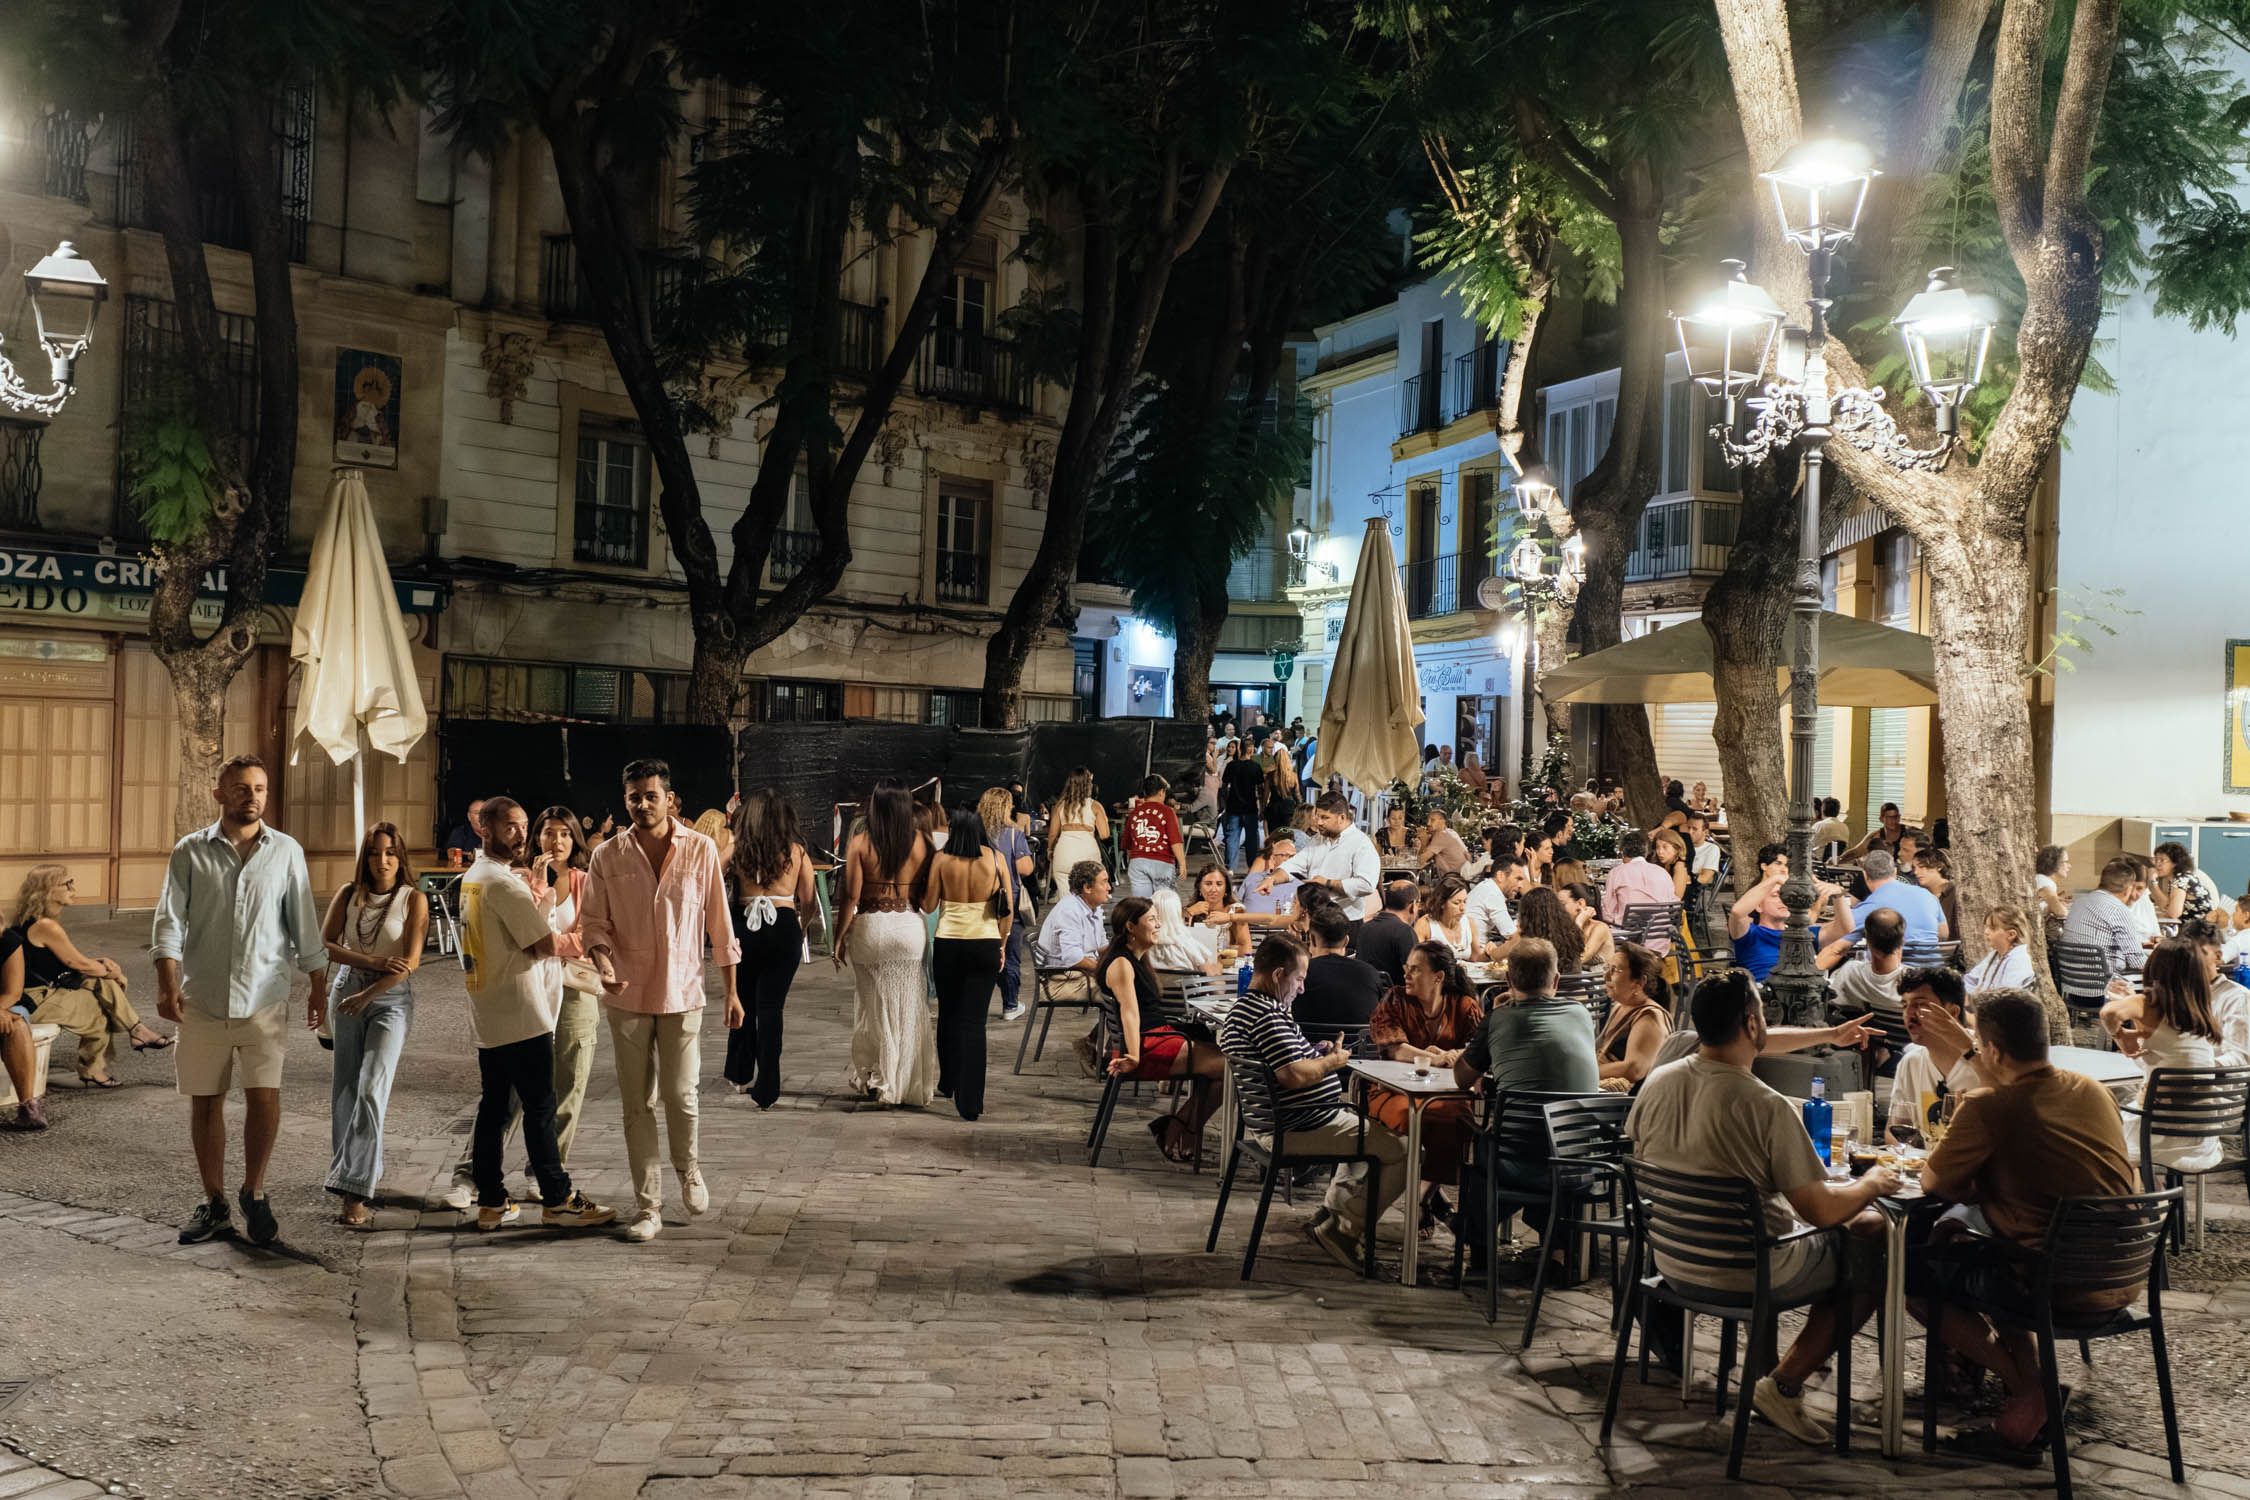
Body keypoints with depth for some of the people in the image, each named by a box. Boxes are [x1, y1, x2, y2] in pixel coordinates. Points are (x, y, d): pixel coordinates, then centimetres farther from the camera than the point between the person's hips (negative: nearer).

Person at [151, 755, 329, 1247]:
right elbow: (170, 921, -3)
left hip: (264, 999, 0)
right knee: (205, 1101, 6)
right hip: (203, 999, 1)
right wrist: (168, 984, -14)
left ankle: (253, 1193, 11)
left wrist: (318, 987, 8)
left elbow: (304, 925, 9)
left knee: (264, 1096, -10)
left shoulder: (287, 852, 5)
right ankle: (214, 1204, 19)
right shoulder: (190, 852, 2)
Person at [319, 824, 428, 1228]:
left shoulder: (413, 899, -3)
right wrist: (373, 961, -14)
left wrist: (367, 995, -17)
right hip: (347, 991, 4)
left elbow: (410, 962, -10)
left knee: (370, 1091, -14)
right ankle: (354, 1176, 21)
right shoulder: (349, 894, 6)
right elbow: (324, 944, -1)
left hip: (390, 999, -4)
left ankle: (355, 1194, -18)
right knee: (344, 1090, 7)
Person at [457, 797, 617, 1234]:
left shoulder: (473, 877, 14)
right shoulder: (503, 882, -17)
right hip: (521, 1013, -10)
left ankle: (491, 1202, 15)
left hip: (487, 1014, 10)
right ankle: (558, 1199, 5)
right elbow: (546, 943, -18)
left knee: (493, 1106, 11)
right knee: (540, 1106, -2)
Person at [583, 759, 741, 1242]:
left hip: (682, 992, -1)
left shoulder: (700, 850, -3)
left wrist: (731, 990, 4)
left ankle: (688, 1168, 27)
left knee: (680, 1094, -3)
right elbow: (596, 924, 2)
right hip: (628, 995, 1)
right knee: (637, 1103, 5)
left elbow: (719, 924, 2)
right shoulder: (607, 857, -1)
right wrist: (604, 966, -19)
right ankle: (647, 1205, 14)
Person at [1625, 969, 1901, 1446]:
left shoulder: (1656, 1083, -7)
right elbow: (1821, 1211, -20)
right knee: (1873, 1234, 9)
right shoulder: (1768, 1107, -25)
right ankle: (1784, 1385, 7)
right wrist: (1872, 1183, 1)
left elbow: (1639, 1154, 12)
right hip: (1750, 1272, -7)